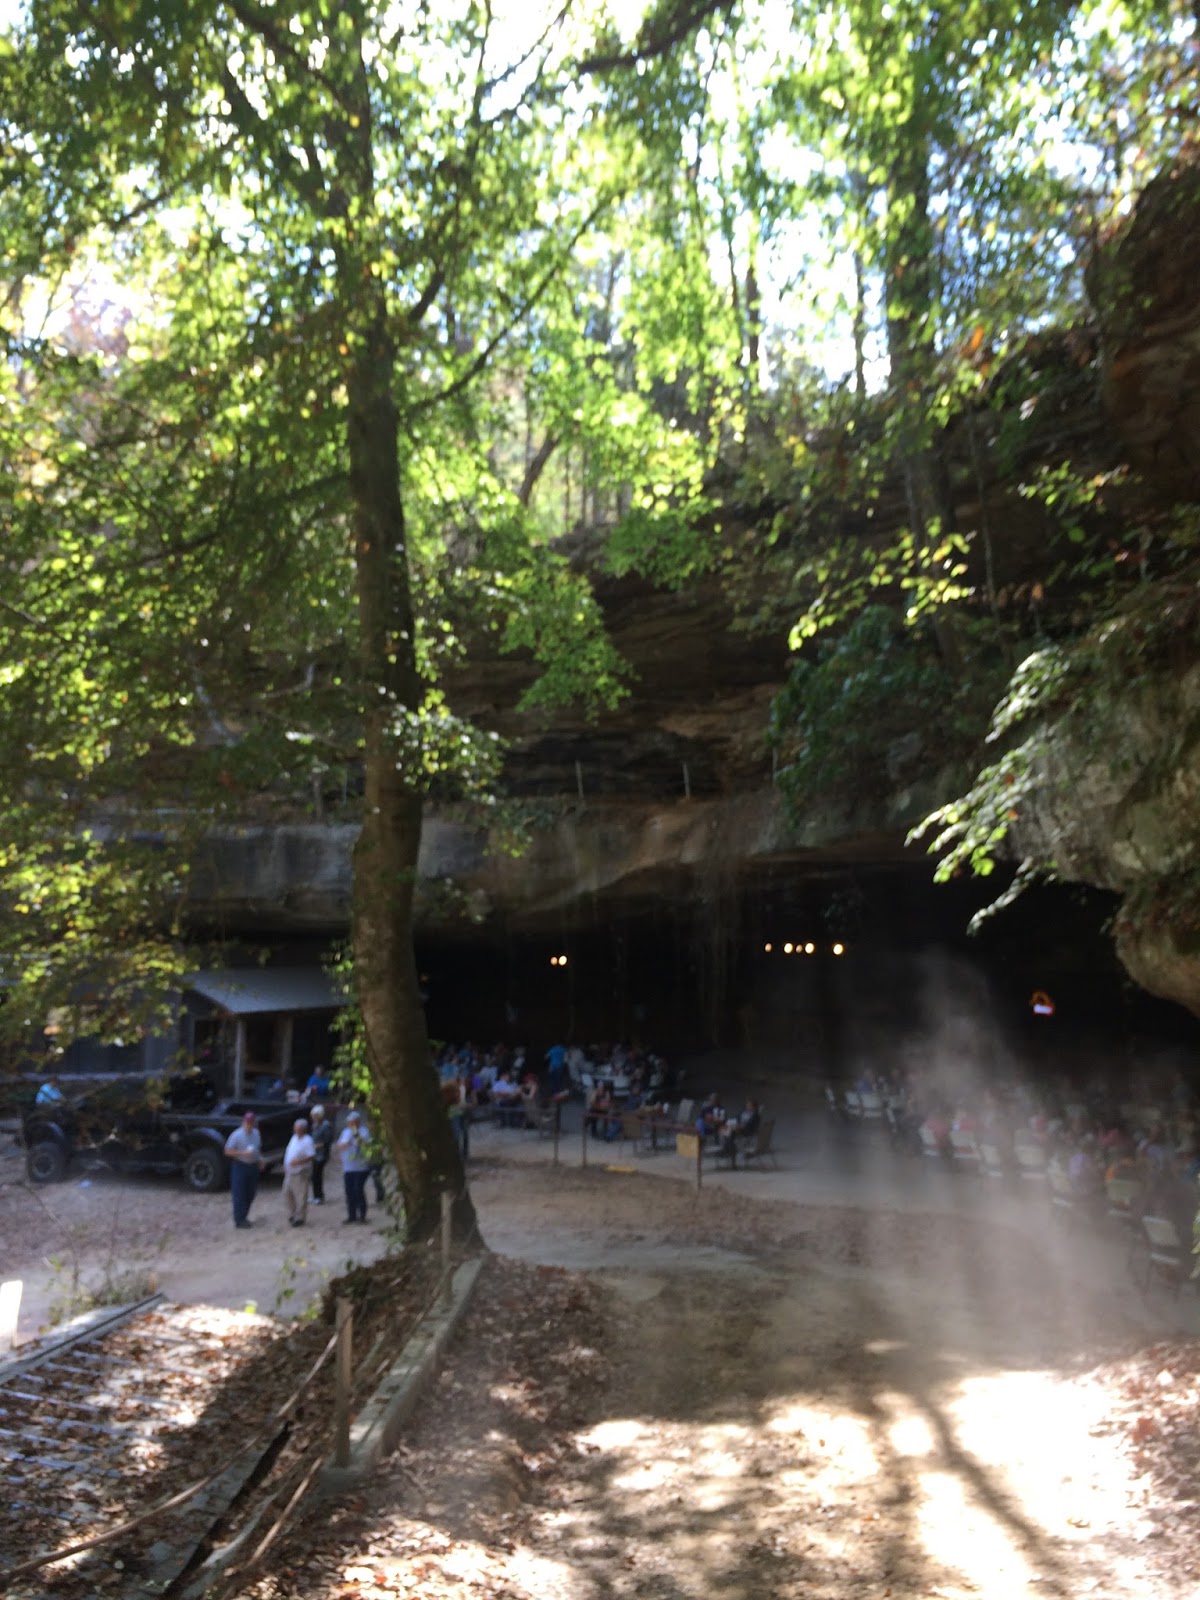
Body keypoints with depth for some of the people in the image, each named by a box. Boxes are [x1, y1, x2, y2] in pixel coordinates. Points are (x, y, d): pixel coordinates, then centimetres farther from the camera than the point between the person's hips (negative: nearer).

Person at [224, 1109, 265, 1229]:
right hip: (240, 1166, -7)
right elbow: (228, 1151, -13)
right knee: (239, 1194, -3)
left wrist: (260, 1159, 4)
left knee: (250, 1193, 14)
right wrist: (243, 1153, -24)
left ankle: (244, 1216, 29)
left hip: (253, 1166, 7)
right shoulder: (237, 1135, -14)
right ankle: (239, 1220, 4)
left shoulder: (256, 1133, 6)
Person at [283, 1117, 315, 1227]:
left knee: (300, 1196, -2)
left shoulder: (307, 1140, -15)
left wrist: (298, 1162, -27)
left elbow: (311, 1156, -19)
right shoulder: (294, 1137, 10)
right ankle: (292, 1215, 29)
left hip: (300, 1173, -9)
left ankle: (299, 1218, 8)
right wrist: (286, 1165, 13)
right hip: (290, 1172, 9)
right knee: (287, 1193, 15)